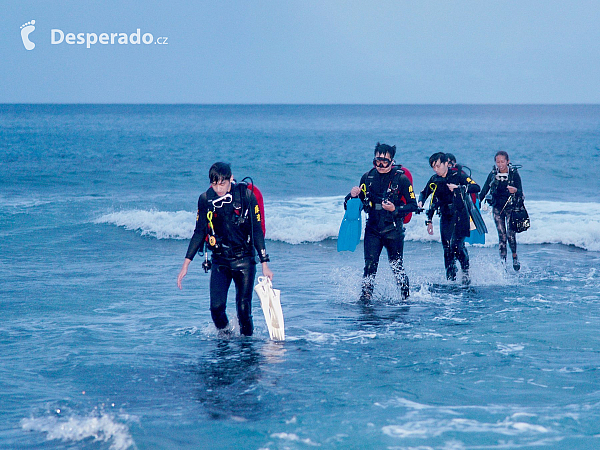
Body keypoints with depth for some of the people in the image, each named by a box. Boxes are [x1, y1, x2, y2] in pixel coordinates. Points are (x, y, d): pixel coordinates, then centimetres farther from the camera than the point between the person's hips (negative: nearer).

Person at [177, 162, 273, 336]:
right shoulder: (205, 199, 0)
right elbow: (199, 233, 9)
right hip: (219, 261, 2)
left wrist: (264, 264, -4)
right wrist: (185, 265, 5)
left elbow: (257, 231, -2)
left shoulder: (246, 195, -7)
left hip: (244, 260, -2)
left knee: (243, 308, -8)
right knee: (216, 307, -10)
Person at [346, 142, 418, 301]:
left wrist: (395, 209, -20)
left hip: (393, 230, -2)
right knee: (370, 264, -9)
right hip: (373, 229, 3)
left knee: (397, 267, 4)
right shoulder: (368, 177, 5)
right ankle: (366, 295, -3)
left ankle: (406, 296, 22)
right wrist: (353, 195, -6)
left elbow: (413, 205, -4)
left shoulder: (401, 179, -7)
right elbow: (360, 202, 17)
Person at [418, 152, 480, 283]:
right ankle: (451, 279, 5)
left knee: (456, 246, -18)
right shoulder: (434, 180, 6)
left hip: (459, 215, -5)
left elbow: (476, 187, -18)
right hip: (445, 217, 5)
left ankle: (466, 273, -1)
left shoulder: (458, 175, -8)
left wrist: (459, 187, -30)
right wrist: (420, 202, 4)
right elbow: (424, 193, 23)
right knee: (447, 249, -1)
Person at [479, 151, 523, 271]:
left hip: (511, 207, -2)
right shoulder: (493, 174, 0)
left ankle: (515, 256, 12)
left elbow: (520, 192, -9)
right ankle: (502, 261, 3)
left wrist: (515, 191, -31)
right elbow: (484, 190, 8)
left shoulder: (514, 174, -7)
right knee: (501, 235, -1)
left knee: (510, 234, -11)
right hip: (497, 208, 2)